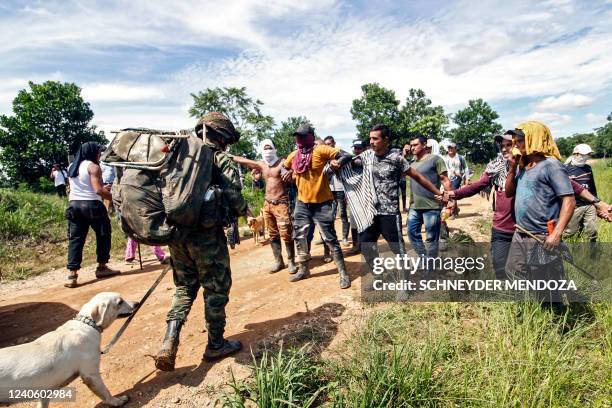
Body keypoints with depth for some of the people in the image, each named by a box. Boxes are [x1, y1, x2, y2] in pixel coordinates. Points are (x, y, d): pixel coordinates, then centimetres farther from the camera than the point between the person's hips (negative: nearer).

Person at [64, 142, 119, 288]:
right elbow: (98, 190, -18)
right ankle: (102, 267, 18)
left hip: (73, 205, 7)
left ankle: (72, 275, -3)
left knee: (75, 239, 4)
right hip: (91, 205, -7)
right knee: (103, 234, 11)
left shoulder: (72, 167, 16)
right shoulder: (93, 167, -8)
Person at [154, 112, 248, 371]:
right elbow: (234, 198, -14)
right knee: (216, 288, 10)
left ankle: (169, 342, 8)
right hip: (207, 235, -6)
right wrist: (243, 211, 7)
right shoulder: (222, 160, -6)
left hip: (176, 232, 6)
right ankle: (215, 345, 23)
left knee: (184, 287, 20)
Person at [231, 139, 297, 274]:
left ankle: (291, 262, 2)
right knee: (273, 235, 9)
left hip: (281, 203, -6)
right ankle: (278, 261, 18)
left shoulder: (283, 163, -5)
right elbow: (242, 160, 14)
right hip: (267, 203, 6)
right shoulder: (261, 165, 11)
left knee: (286, 234, -9)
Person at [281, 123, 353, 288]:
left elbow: (346, 156, -16)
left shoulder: (320, 150, -12)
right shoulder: (294, 155, 6)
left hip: (321, 203, -6)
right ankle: (303, 269, 34)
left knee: (330, 239, -3)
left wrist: (337, 163, -30)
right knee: (299, 237, 16)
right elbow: (284, 168, 26)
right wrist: (289, 173, 8)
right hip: (302, 203, 7)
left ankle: (343, 274, 9)